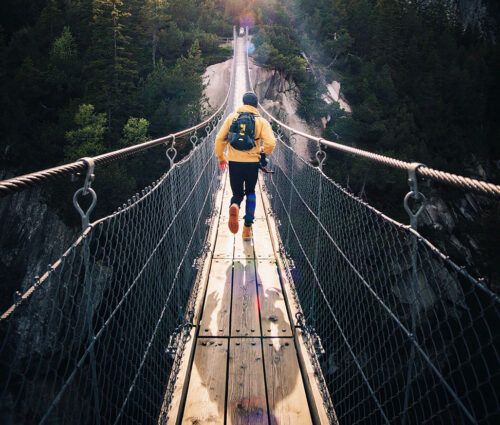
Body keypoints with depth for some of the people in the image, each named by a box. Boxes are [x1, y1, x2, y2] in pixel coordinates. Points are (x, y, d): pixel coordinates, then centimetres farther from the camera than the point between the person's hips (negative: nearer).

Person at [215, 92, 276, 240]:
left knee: (237, 193, 14)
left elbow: (220, 139, 2)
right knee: (250, 192, 20)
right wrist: (264, 153, 11)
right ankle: (247, 227, 14)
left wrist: (220, 157, 15)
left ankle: (234, 206, -24)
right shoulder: (261, 121, 0)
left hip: (234, 162, 1)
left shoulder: (232, 117, 4)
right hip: (252, 163, 0)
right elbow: (270, 143, -11)